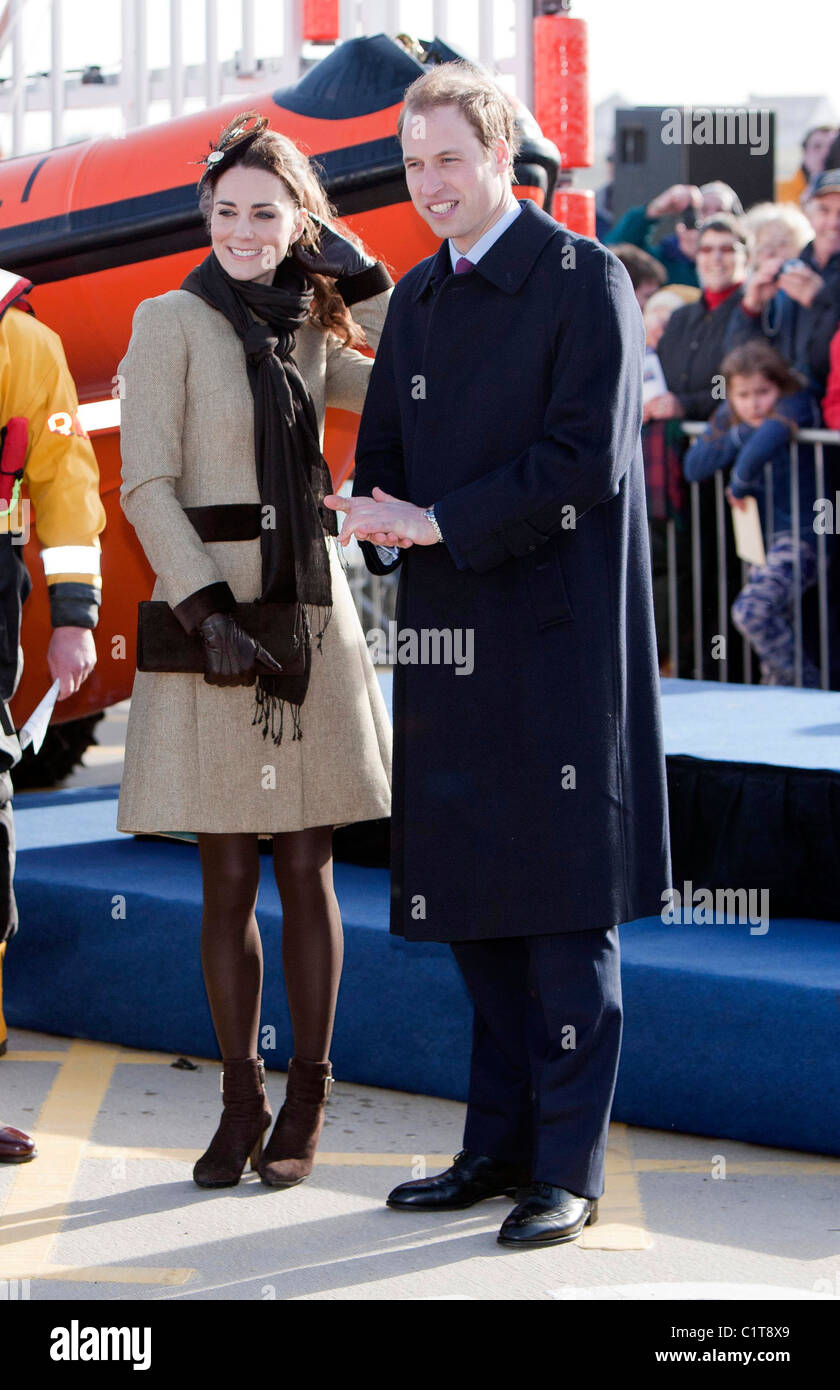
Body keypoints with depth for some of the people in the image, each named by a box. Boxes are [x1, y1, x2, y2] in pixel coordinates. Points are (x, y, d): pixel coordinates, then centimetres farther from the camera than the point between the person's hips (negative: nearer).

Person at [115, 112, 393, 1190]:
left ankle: (305, 1105, 13)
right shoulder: (171, 321, -3)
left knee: (306, 870, 4)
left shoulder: (308, 332, 11)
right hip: (209, 611, -3)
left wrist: (353, 273, 3)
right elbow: (148, 487, -8)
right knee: (228, 877, 1)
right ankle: (241, 1105, 12)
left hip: (310, 616, 4)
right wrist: (209, 614, -16)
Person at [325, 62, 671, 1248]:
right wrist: (379, 518, -5)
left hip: (558, 637, -7)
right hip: (450, 638, 7)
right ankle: (500, 1146, 22)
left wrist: (441, 523, -15)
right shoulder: (417, 300, 15)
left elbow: (588, 459, -15)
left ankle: (570, 1172, 2)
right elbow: (383, 455, 18)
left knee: (568, 912, -3)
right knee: (474, 902, 11)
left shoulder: (583, 282, -7)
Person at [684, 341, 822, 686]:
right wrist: (739, 434, -13)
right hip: (765, 538, 8)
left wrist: (740, 486, -16)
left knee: (751, 611, -23)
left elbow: (759, 450, -34)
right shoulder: (729, 415, 6)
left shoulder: (794, 405, -16)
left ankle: (810, 691, -12)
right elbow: (693, 467, -3)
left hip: (801, 535, -8)